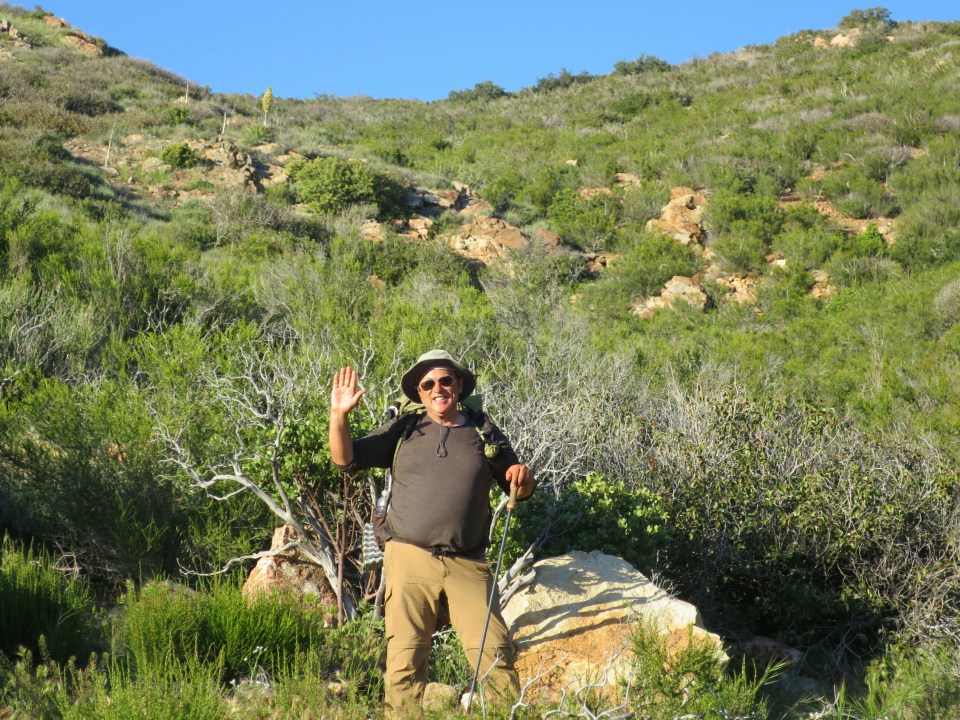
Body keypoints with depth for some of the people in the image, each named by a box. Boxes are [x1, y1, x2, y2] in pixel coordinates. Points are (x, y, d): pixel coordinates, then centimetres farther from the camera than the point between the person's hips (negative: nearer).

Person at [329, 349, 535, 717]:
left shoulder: (485, 435, 13)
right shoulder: (403, 431, 10)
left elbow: (521, 492, 19)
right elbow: (346, 459, 4)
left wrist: (523, 476, -5)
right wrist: (339, 416, -12)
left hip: (468, 565, 0)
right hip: (410, 559, 0)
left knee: (494, 654, -7)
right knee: (405, 659, 0)